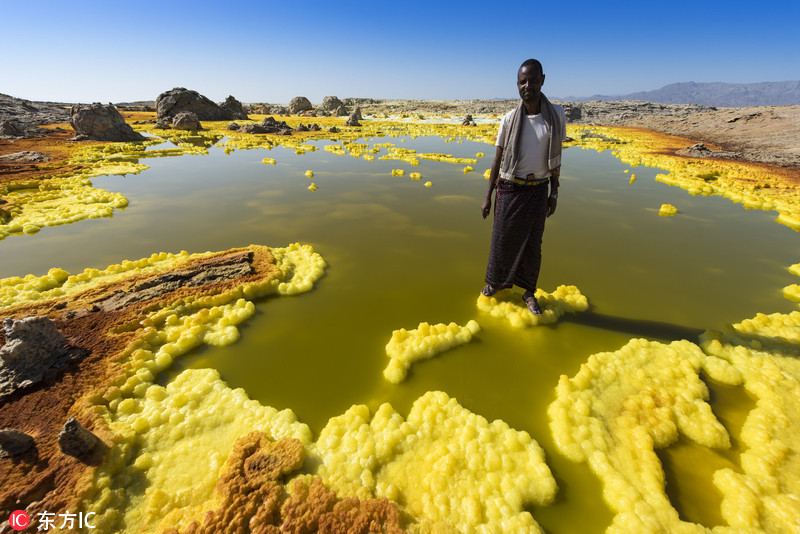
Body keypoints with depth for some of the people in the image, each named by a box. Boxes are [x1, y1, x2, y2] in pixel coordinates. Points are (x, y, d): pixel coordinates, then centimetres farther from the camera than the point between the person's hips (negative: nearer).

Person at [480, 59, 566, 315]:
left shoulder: (556, 114, -2)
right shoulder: (509, 119, -5)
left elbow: (555, 158, 4)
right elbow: (497, 159, -1)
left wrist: (554, 193, 3)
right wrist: (487, 196, -2)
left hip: (537, 191, 1)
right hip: (509, 189, 0)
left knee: (532, 243, 7)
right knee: (502, 239, 8)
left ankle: (529, 292, 24)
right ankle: (495, 281, 32)